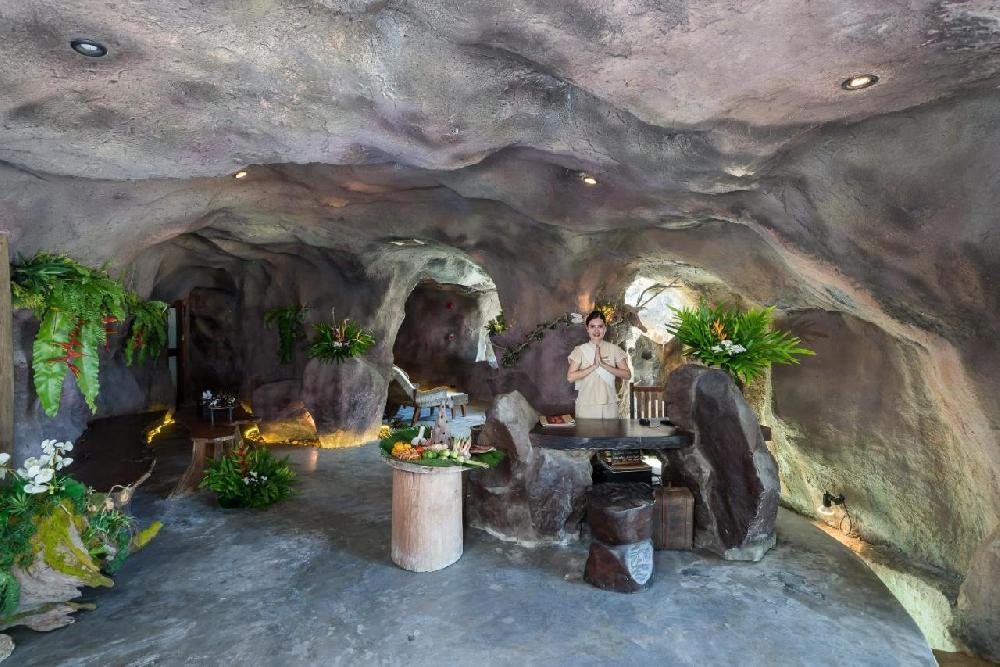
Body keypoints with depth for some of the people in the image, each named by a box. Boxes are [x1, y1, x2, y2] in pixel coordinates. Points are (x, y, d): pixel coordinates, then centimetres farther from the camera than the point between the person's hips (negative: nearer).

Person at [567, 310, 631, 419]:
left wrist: (603, 364, -16)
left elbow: (627, 375, -5)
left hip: (609, 405, 1)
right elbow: (570, 377, -10)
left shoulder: (614, 349, 3)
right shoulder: (580, 350, 0)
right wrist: (594, 366, -17)